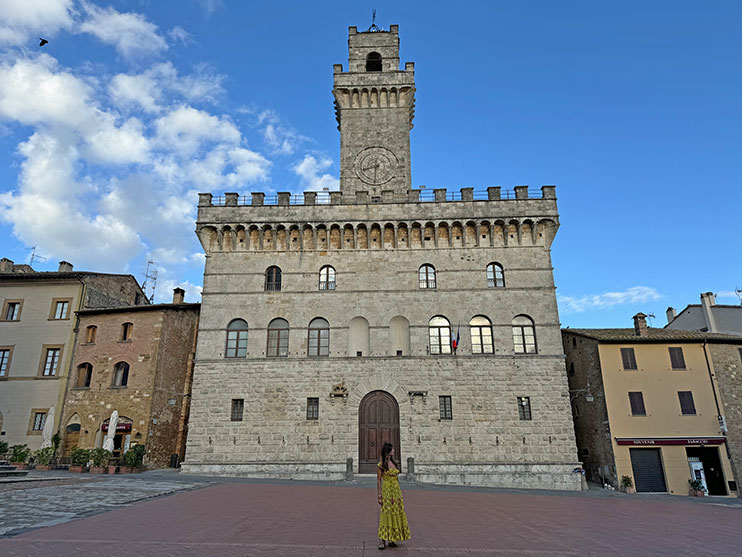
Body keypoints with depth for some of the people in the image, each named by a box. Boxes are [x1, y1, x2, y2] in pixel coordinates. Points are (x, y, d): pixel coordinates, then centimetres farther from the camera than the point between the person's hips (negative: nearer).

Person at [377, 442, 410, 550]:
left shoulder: (394, 463, 11)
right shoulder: (381, 465, -8)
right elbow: (379, 481, -7)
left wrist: (399, 494, 15)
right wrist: (380, 496, -12)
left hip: (396, 491, 7)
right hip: (387, 491, -7)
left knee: (396, 514, 6)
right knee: (386, 514, -8)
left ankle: (391, 540, 14)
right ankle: (382, 541, -2)